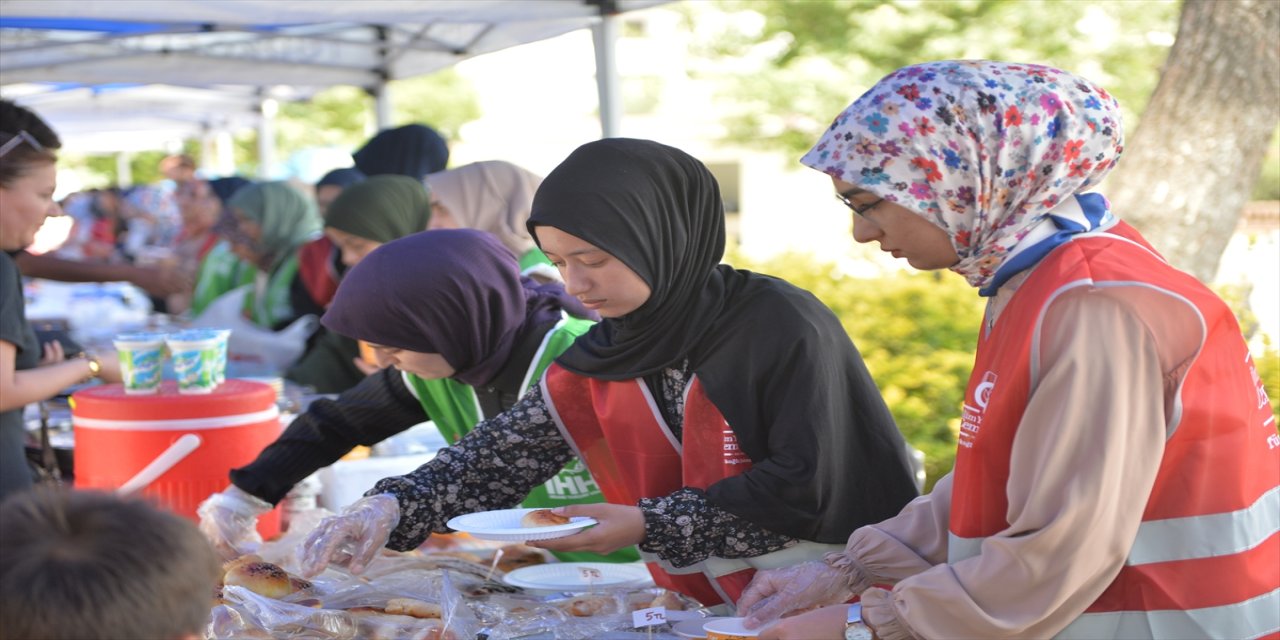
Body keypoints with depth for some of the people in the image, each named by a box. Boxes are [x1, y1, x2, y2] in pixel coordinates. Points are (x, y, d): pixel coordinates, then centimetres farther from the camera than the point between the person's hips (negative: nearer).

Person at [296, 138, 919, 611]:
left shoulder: (784, 326, -14)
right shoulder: (607, 353, 4)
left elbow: (807, 490, -16)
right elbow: (508, 448, 1)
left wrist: (650, 527, -19)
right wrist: (393, 507, -14)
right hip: (700, 607, 5)